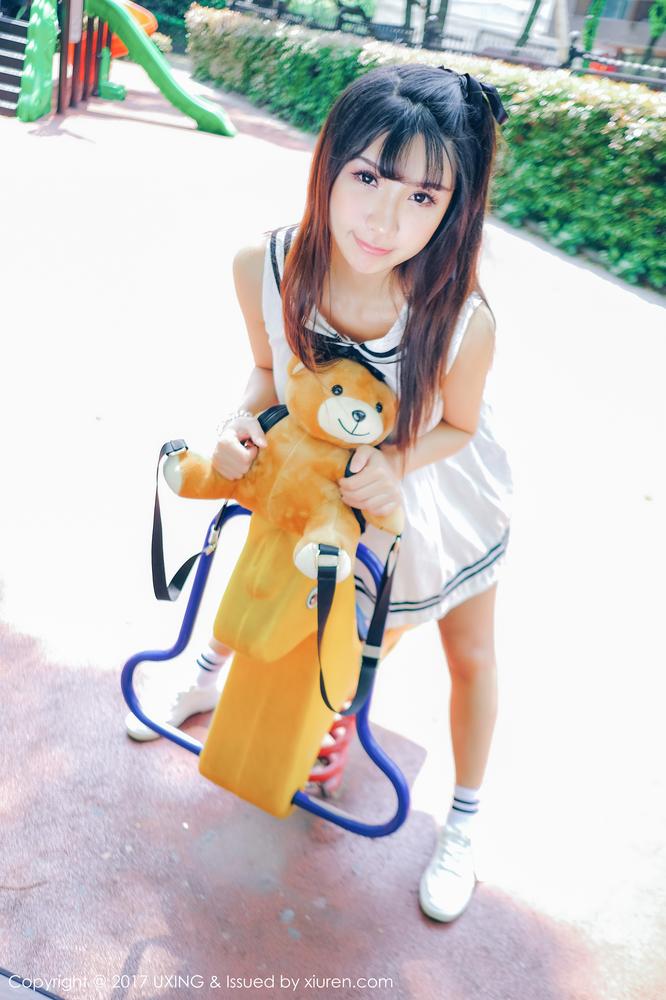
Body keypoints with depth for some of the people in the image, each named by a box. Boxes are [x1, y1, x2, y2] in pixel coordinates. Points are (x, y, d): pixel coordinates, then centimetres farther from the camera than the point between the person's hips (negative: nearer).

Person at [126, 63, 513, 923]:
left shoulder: (463, 321, -40)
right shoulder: (261, 269, -32)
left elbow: (455, 427, -18)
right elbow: (271, 368, -10)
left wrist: (394, 462, -37)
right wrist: (243, 419, -30)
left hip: (438, 481, -1)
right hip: (315, 474, 2)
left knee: (471, 656, 13)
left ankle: (463, 820, 40)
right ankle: (206, 679, 60)